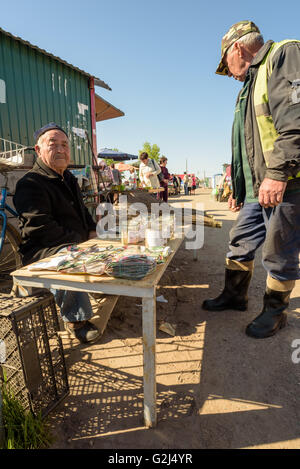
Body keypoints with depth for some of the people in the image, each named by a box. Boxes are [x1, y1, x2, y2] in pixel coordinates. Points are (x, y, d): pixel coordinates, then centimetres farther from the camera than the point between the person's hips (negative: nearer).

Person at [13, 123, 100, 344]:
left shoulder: (68, 179, 16)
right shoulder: (31, 184, -15)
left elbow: (82, 211, 27)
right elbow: (40, 229, -25)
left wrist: (92, 231, 7)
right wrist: (82, 239, -19)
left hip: (77, 243, 10)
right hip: (40, 251, -9)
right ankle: (75, 319, -21)